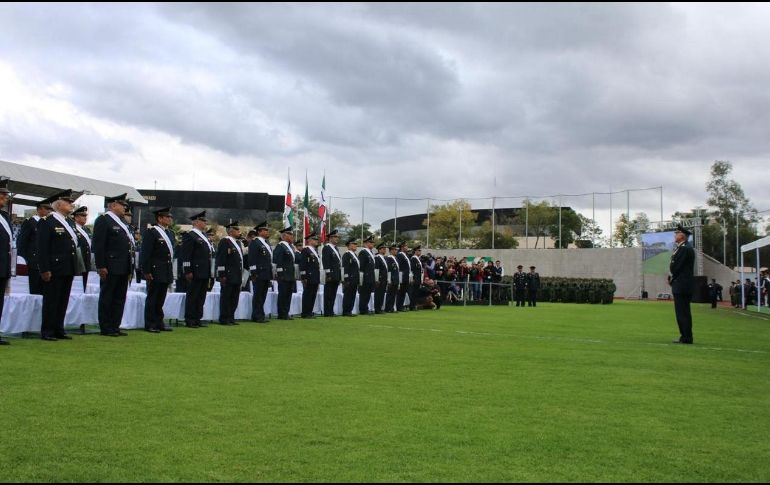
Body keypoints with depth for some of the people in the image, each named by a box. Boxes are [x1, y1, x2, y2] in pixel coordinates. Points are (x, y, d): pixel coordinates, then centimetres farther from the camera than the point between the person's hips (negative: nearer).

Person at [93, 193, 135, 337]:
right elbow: (98, 245, -14)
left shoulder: (122, 222, 19)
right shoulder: (103, 220, -7)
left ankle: (115, 326, 16)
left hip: (123, 268, 9)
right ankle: (105, 328, 4)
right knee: (107, 298, 0)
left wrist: (130, 268, 16)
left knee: (120, 298, 10)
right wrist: (101, 266, -19)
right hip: (110, 268, -8)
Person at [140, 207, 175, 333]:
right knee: (152, 298, -1)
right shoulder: (151, 232, -9)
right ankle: (150, 325, 5)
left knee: (161, 299, 12)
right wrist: (146, 271, -17)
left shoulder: (170, 233, 16)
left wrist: (171, 272, 15)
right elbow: (145, 253, -13)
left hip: (166, 273, 7)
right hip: (155, 272, -7)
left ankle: (159, 323, 19)